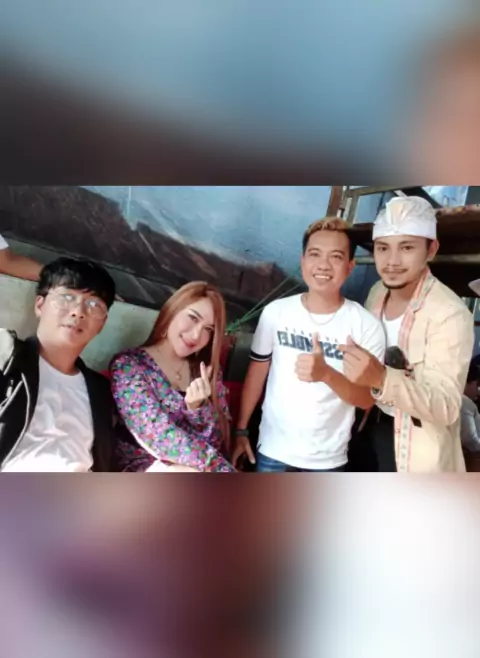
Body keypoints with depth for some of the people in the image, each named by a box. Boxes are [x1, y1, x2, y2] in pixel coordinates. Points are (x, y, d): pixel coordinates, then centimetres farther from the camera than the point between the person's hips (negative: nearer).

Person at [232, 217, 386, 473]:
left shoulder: (366, 325, -14)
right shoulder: (276, 312, -9)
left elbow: (367, 399, -13)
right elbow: (257, 372, 1)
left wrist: (326, 373, -32)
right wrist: (241, 430, 2)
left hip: (328, 458, 0)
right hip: (273, 449, 1)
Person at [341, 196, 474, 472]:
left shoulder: (450, 314, -25)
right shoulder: (377, 292, -3)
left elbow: (447, 407, -32)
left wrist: (381, 378, -46)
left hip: (419, 451, -6)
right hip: (374, 428, 6)